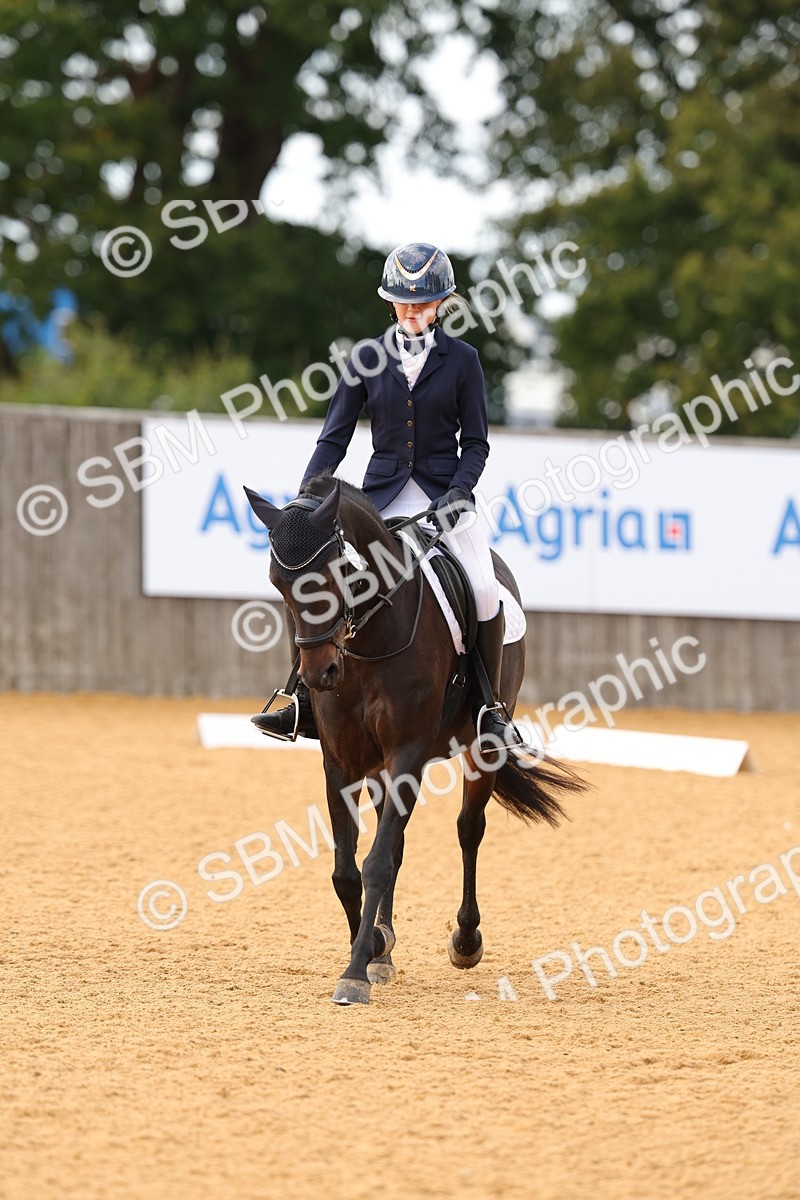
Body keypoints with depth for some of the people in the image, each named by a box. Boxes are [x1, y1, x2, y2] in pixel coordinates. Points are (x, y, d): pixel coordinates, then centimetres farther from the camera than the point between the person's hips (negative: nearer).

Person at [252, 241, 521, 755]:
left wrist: (459, 490, -15)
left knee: (484, 588, -23)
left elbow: (475, 441, 3)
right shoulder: (368, 358, 5)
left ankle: (494, 708, -7)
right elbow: (335, 435, 4)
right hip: (384, 493, 2)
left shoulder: (461, 359, 2)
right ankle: (308, 703, -3)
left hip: (445, 489, -2)